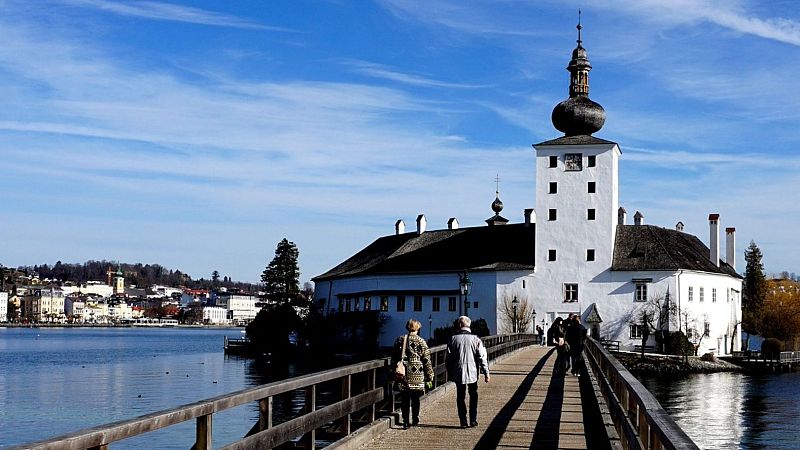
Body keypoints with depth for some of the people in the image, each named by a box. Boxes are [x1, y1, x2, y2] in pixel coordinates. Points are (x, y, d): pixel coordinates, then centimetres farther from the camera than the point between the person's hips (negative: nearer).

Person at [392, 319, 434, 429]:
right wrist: (429, 376, 3)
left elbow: (394, 358, 11)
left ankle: (405, 422, 5)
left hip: (402, 374, 3)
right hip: (416, 375, -2)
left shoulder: (399, 340, 6)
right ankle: (415, 420, 16)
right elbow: (426, 360, -3)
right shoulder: (421, 341, -4)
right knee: (415, 398, 8)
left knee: (404, 399, 6)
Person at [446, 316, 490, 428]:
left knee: (460, 397, 9)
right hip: (472, 373, 0)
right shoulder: (475, 339, -5)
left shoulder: (453, 339, -3)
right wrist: (486, 373, 0)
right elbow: (482, 358, -6)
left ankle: (463, 421, 7)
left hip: (458, 373, 0)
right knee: (473, 396, 15)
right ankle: (473, 420, 11)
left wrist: (450, 373, 12)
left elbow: (449, 358, 1)